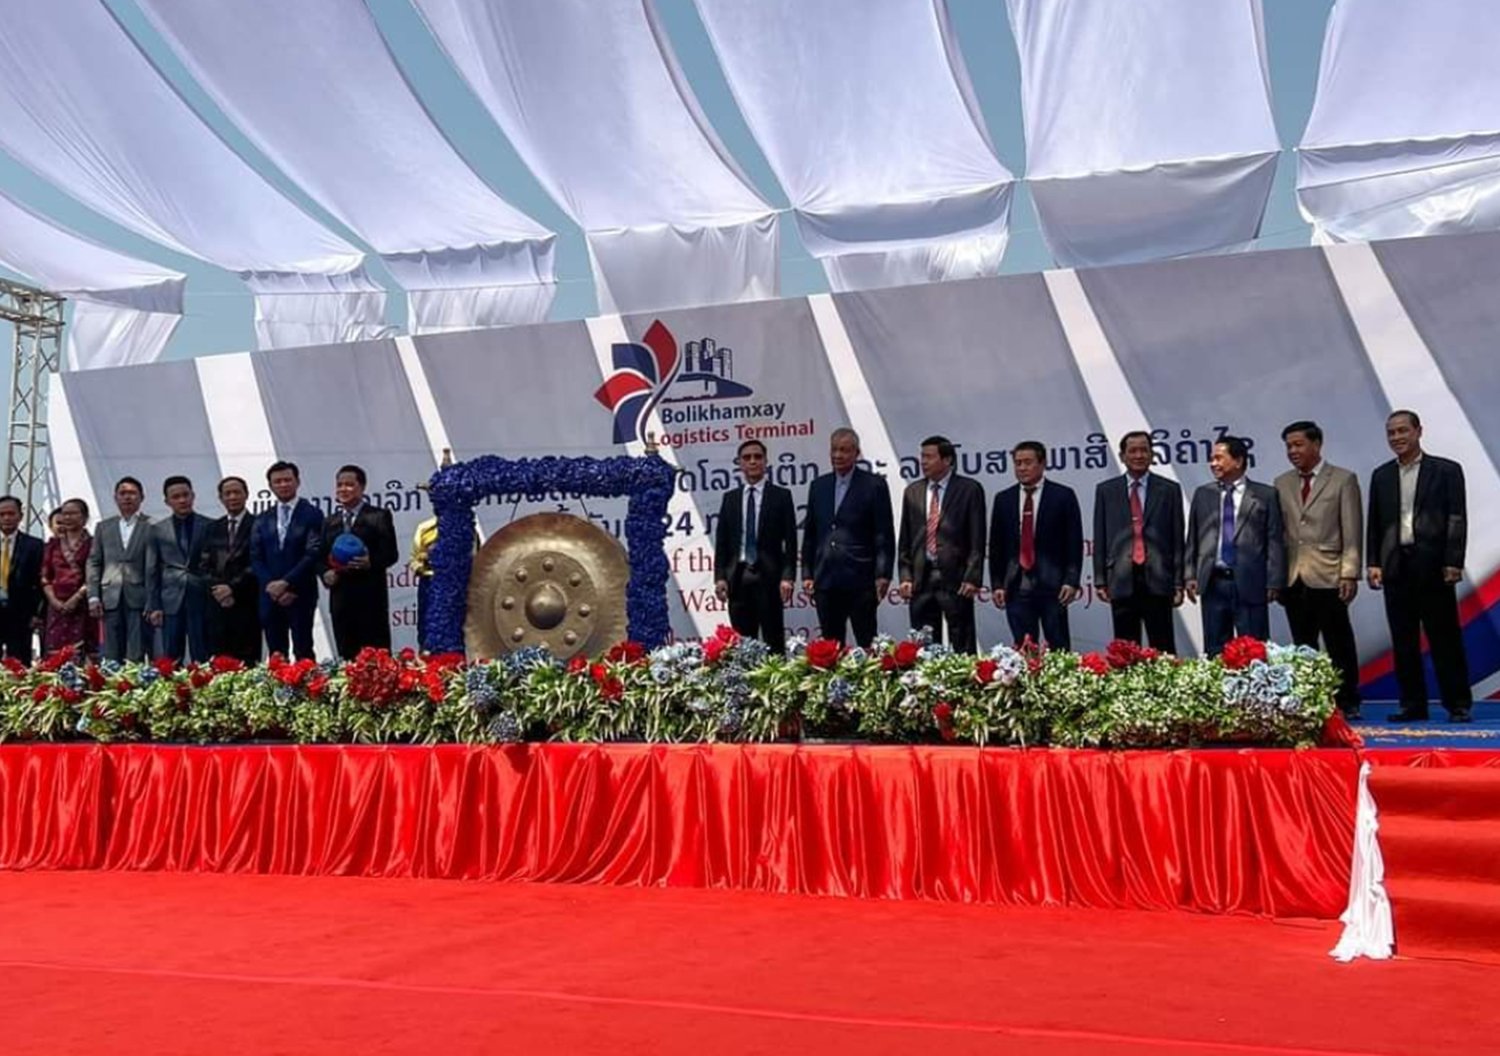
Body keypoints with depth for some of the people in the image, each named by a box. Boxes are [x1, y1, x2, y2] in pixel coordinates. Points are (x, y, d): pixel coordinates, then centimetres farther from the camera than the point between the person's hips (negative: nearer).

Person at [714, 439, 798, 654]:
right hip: (737, 577, 3)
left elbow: (790, 542, -1)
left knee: (774, 640, -1)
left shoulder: (781, 496, 3)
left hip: (769, 576, -3)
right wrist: (720, 576, 0)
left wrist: (788, 577, -10)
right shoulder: (730, 498, 12)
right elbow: (721, 542, 10)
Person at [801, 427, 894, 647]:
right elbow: (809, 534, 15)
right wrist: (807, 573, 9)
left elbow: (885, 535, -4)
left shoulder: (874, 485, -1)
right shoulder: (818, 486, 13)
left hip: (860, 580, -4)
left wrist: (883, 574, -11)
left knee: (868, 644, -1)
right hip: (826, 580, 4)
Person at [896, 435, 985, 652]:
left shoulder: (969, 489, 0)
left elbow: (977, 539, -4)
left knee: (962, 648, -1)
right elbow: (905, 540, 13)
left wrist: (972, 577, -11)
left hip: (955, 578, -4)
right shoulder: (913, 491, 12)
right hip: (921, 578, 4)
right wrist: (906, 576, 4)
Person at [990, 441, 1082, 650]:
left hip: (1052, 585, -3)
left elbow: (1074, 542, -1)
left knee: (1058, 648, 0)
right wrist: (996, 584, 4)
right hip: (1016, 587, 3)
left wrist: (1071, 581, -9)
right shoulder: (1003, 499, 11)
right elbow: (996, 546, 11)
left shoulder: (1063, 495, 2)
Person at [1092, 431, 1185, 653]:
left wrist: (1178, 583, 0)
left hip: (1157, 579, -1)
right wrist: (1100, 580, 3)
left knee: (1163, 648, 0)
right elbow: (1099, 539, 9)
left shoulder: (1169, 490, 7)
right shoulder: (1105, 491, 10)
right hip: (1121, 581, 1)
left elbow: (1177, 539, 5)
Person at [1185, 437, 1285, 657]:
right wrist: (1191, 575, 4)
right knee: (1215, 650, 7)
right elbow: (1192, 539, 12)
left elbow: (1275, 541, 0)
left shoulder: (1265, 495, 2)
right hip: (1213, 583, 3)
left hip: (1250, 584, -3)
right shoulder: (1203, 494, 11)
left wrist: (1274, 582, -6)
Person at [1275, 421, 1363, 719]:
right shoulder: (1282, 484, 13)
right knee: (1303, 647, 7)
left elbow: (1352, 532, -3)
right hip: (1294, 579, 4)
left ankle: (1347, 703, 9)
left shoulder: (1343, 480, 2)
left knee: (1339, 645, 0)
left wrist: (1349, 573, -11)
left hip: (1328, 577, -4)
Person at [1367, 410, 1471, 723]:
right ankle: (1412, 705, 12)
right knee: (1403, 641, 6)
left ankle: (1458, 705, 6)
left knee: (1445, 638, -1)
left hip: (1433, 565, -4)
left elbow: (1457, 519, -3)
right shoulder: (1381, 476, 13)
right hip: (1396, 567, 4)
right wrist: (1373, 563, 2)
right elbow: (1374, 524, 12)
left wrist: (1453, 562, -11)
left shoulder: (1447, 470, 2)